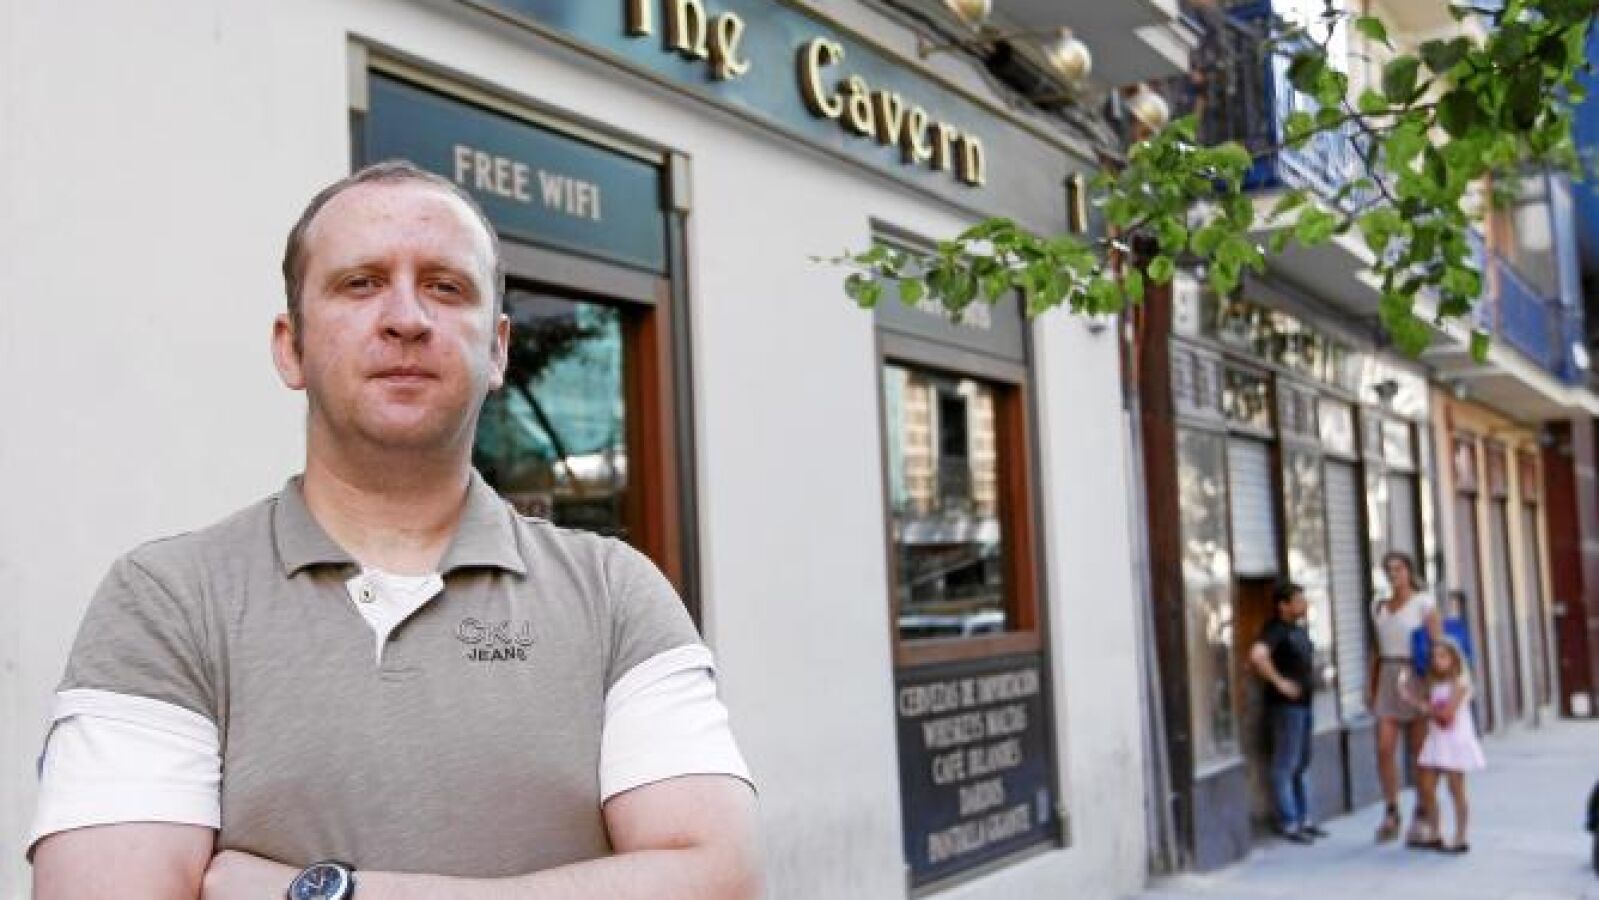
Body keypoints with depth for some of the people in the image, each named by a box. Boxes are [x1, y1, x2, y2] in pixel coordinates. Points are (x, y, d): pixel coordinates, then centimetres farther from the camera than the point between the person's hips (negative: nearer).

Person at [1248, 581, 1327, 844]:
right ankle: (1288, 824, 1)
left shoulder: (1299, 628, 13)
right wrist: (1279, 681, -25)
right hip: (1286, 705, -10)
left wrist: (1310, 676, 16)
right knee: (1285, 766, -3)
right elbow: (1257, 656, -34)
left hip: (1303, 703, 10)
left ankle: (1304, 819, 25)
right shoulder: (1275, 630, -16)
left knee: (1301, 765, 16)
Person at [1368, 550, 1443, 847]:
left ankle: (1424, 817, 9)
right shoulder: (1379, 607, 14)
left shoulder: (1423, 602, -2)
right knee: (1384, 748, -6)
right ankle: (1391, 812, 5)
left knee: (1420, 750, -1)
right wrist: (1371, 685, 12)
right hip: (1388, 679, 4)